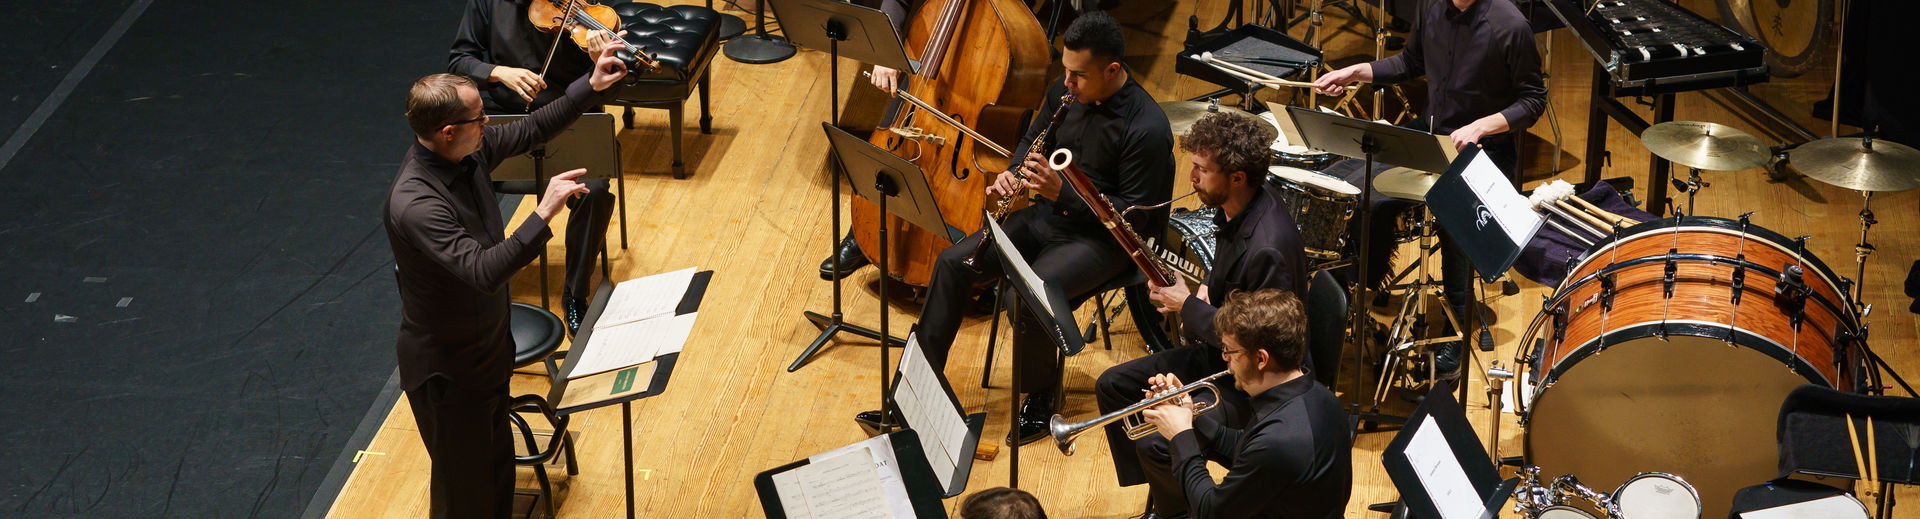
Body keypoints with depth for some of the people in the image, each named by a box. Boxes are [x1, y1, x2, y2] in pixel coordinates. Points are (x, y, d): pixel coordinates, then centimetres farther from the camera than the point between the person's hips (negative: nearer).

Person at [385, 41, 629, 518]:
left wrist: (591, 87, 3)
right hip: (447, 368, -9)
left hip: (488, 345, 9)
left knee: (497, 467, 25)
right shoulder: (415, 203, -35)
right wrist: (544, 214, -46)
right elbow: (484, 271, -42)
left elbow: (531, 131, 9)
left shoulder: (469, 152, -9)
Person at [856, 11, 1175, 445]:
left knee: (1024, 296, -30)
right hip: (1048, 215, 8)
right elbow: (1032, 140, 18)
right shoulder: (1066, 92, -1)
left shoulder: (1148, 129, -23)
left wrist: (1062, 193, -27)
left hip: (1104, 238, -7)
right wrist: (1013, 175, -4)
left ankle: (1041, 398, -3)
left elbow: (1134, 216, -21)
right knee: (952, 263, -5)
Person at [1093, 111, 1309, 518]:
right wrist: (1203, 293, -3)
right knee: (1112, 386, 12)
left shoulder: (1270, 246, -32)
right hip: (1215, 352, 10)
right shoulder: (1233, 209, -3)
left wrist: (1189, 308, -18)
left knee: (1156, 442, -24)